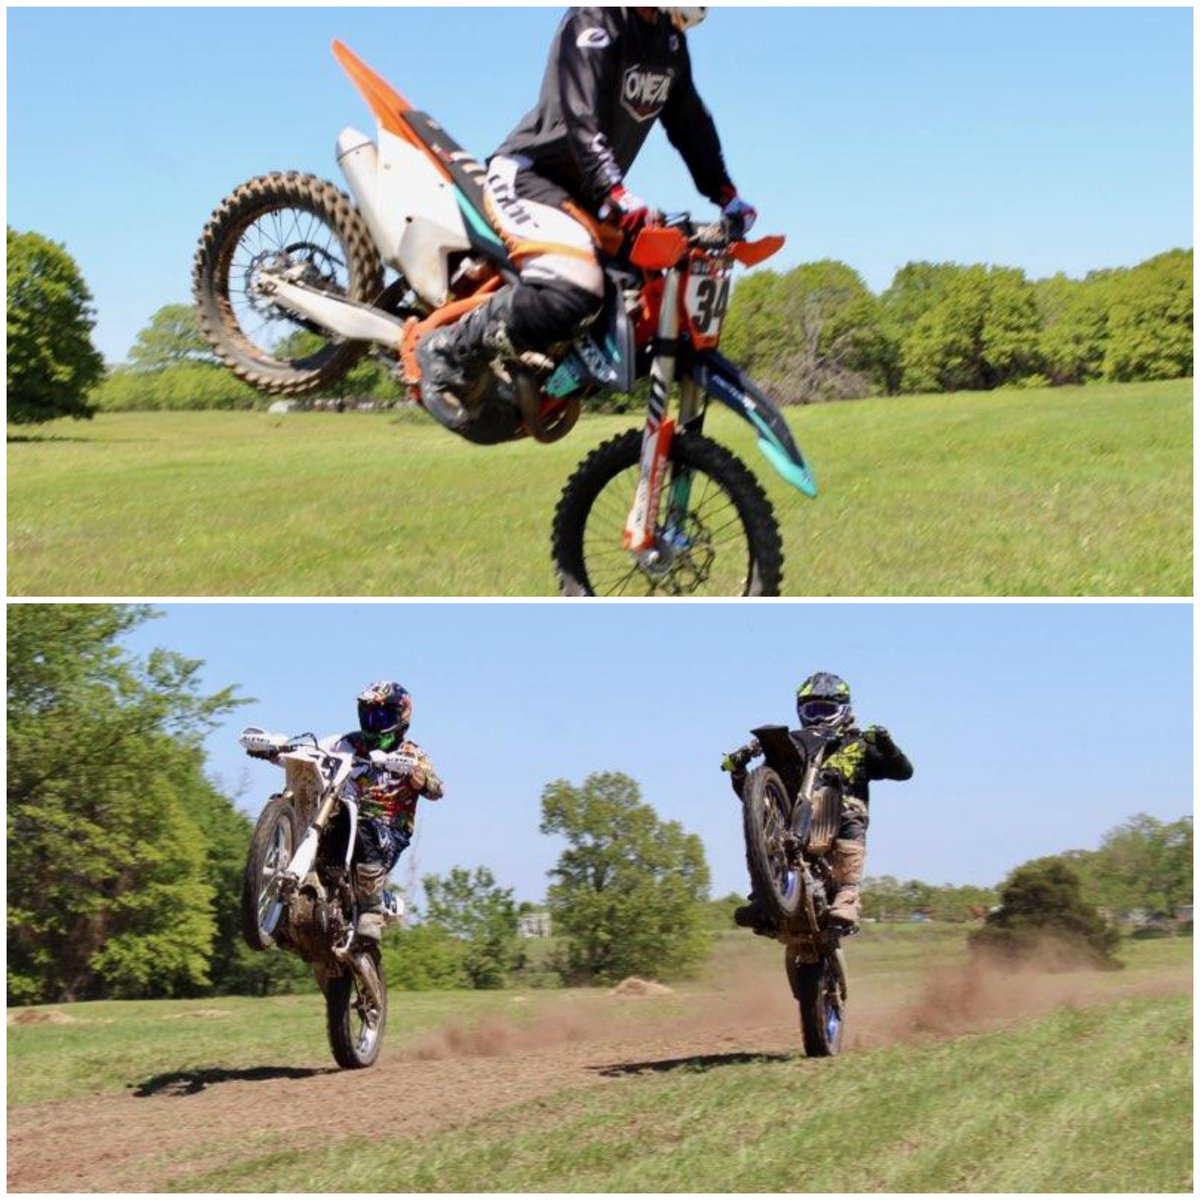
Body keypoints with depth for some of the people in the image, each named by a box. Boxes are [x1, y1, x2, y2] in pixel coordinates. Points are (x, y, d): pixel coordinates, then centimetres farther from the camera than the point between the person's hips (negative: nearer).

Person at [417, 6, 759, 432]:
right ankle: (447, 350, -19)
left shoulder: (669, 37, 8)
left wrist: (727, 197, 12)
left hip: (588, 193, 10)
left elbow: (690, 121, 18)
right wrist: (619, 199, -43)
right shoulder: (594, 19, -20)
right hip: (528, 176, -10)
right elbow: (581, 120, -30)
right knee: (574, 289, -34)